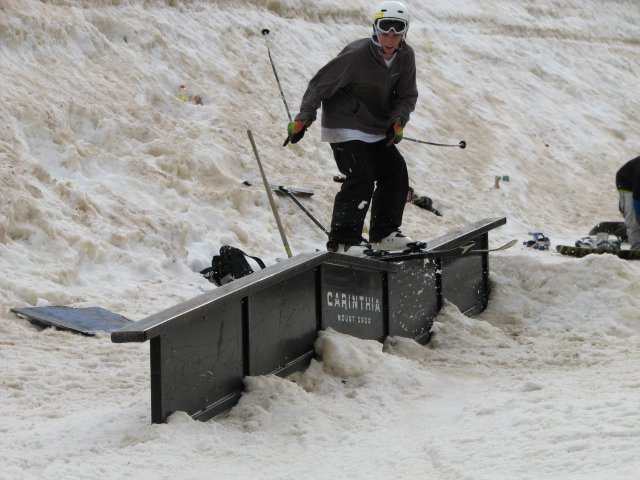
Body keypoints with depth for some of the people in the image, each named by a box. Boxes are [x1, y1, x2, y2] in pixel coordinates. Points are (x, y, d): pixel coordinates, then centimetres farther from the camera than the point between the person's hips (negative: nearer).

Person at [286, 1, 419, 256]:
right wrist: (303, 118, -20)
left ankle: (384, 233, 17)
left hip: (377, 130, 8)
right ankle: (343, 240, -16)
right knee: (361, 177, -19)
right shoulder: (356, 55, -23)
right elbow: (321, 83, -17)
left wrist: (398, 120, -14)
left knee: (396, 173, 5)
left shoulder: (406, 56, -4)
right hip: (345, 128, -8)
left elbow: (407, 95, 6)